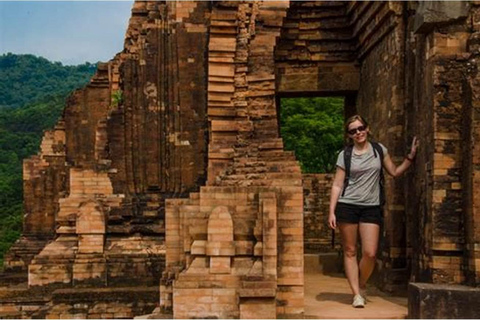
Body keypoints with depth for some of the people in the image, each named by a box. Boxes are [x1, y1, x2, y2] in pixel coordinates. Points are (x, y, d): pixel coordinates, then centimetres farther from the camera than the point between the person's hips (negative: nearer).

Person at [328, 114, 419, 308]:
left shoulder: (379, 149, 8)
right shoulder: (345, 155, 2)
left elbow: (395, 172, 15)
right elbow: (337, 185, 1)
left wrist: (411, 156, 5)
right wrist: (331, 212, -5)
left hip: (371, 207, 1)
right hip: (347, 206, -1)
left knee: (370, 253, -6)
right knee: (350, 251, 2)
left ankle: (361, 285, 21)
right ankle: (356, 294, 10)